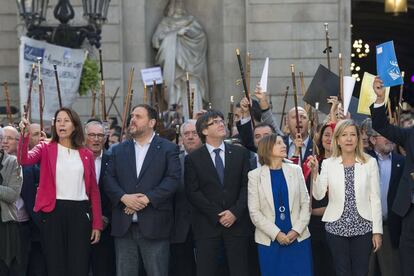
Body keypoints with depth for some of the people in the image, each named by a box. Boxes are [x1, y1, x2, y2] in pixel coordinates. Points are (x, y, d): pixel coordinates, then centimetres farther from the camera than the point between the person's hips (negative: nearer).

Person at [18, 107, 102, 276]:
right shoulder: (46, 148, 5)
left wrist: (97, 223, 4)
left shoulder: (86, 154, 9)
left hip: (80, 212, 1)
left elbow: (93, 190, 10)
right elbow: (24, 160, -15)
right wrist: (25, 135, -31)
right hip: (53, 212, -1)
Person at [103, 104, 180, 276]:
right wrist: (124, 197, -13)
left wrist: (147, 198, -17)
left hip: (154, 226, -3)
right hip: (124, 225, 3)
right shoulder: (119, 150, 15)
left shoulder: (168, 149, 4)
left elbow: (173, 179, -7)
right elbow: (108, 179, 6)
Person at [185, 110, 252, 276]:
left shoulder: (240, 153, 10)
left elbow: (247, 185, 5)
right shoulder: (193, 159, 4)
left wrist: (235, 212, -9)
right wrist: (217, 215, -9)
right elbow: (193, 192, -2)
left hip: (237, 222, 1)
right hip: (207, 224, -1)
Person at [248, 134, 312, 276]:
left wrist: (296, 230, -8)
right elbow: (254, 211, -4)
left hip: (299, 238, 2)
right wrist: (276, 234, -12)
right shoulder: (255, 175, 1)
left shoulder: (295, 170, 8)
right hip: (269, 241, -1)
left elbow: (305, 203, 5)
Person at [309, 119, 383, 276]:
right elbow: (318, 195, -6)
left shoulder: (370, 163, 0)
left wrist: (377, 230, -2)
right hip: (336, 227, 1)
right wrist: (315, 172, -20)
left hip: (362, 227, -1)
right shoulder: (328, 164, 2)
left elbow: (375, 198, 1)